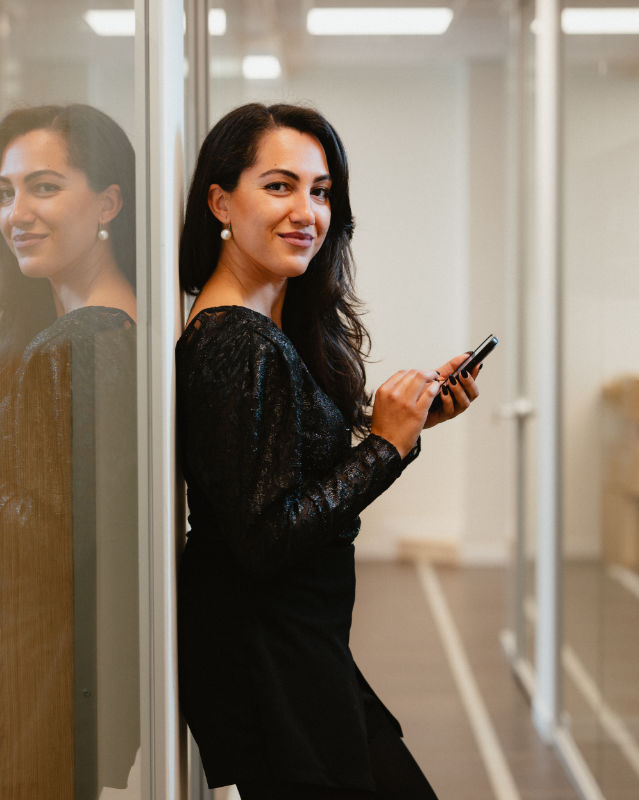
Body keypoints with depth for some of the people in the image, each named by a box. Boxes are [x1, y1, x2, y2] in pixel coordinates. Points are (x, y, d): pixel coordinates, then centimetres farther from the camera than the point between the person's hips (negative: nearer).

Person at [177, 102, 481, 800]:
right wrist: (387, 443, -16)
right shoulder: (246, 346, -21)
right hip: (267, 662, -10)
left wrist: (413, 415, 6)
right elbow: (265, 539, -24)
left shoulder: (265, 326, 8)